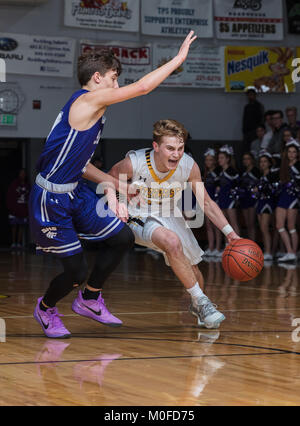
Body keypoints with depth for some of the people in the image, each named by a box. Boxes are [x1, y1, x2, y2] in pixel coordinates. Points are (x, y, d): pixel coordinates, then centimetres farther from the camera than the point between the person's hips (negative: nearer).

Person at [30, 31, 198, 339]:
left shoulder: (92, 110, 12)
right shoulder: (87, 100, -17)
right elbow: (142, 87, -22)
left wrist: (112, 185, 7)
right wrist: (179, 58, -13)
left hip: (75, 193, 10)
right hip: (51, 200, -10)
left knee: (123, 237, 8)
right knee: (76, 272, -3)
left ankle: (89, 299, 25)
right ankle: (46, 308, 28)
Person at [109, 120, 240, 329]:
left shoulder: (189, 166, -21)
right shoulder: (134, 163, -28)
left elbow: (206, 202, -10)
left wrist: (229, 232, -18)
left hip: (170, 216, 4)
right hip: (141, 218, -4)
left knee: (192, 268, 6)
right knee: (173, 242, -33)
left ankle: (197, 305, 42)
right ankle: (202, 302, -20)